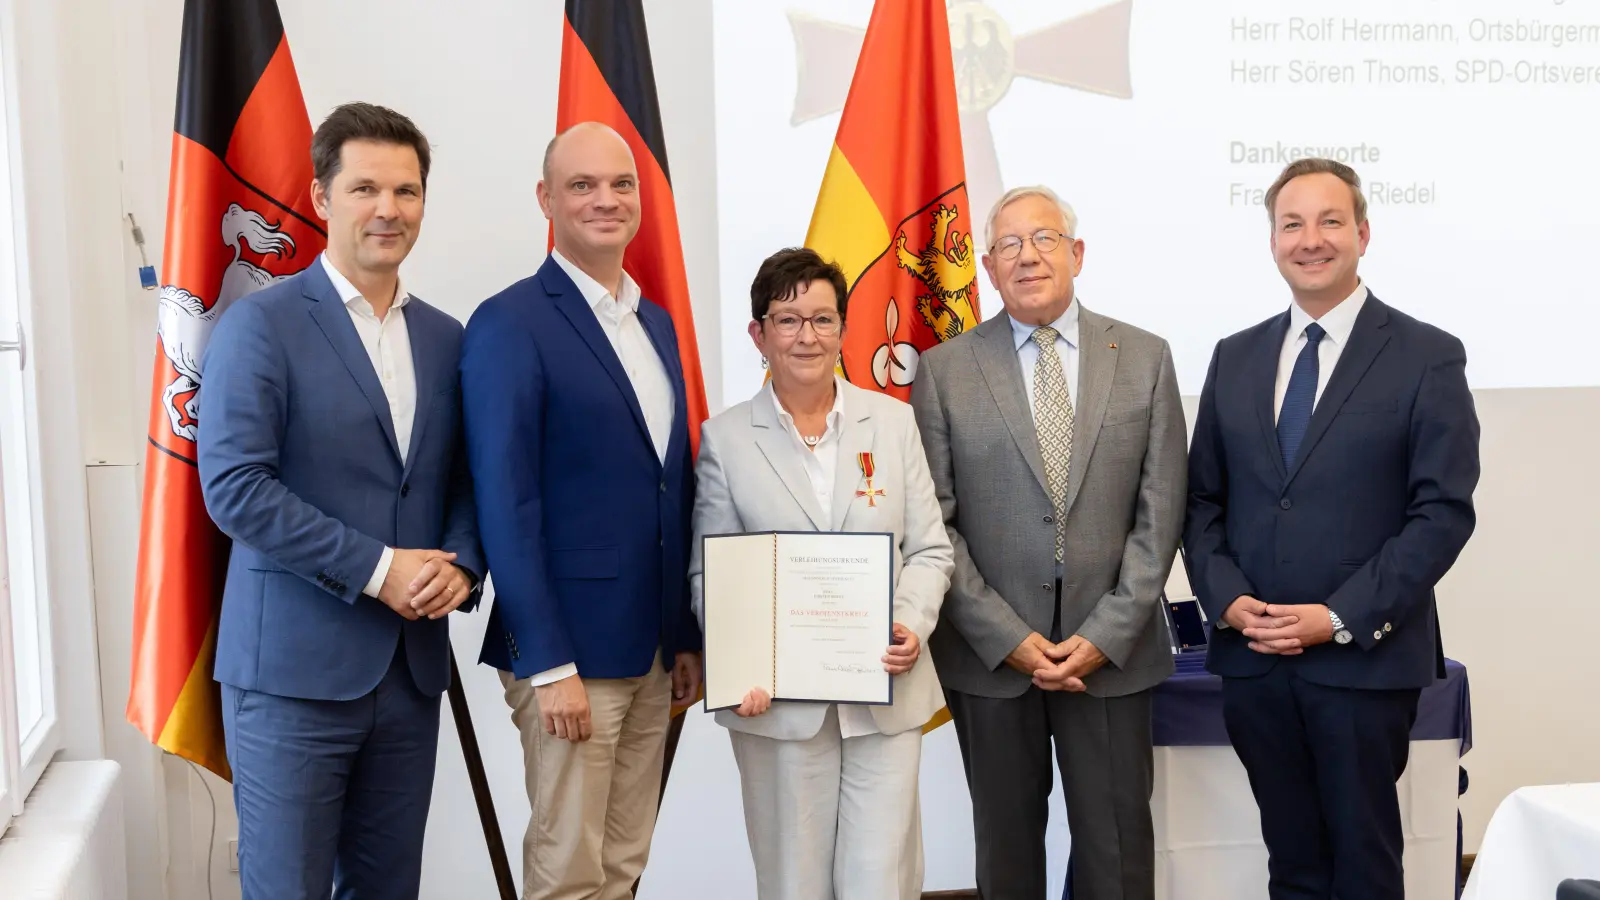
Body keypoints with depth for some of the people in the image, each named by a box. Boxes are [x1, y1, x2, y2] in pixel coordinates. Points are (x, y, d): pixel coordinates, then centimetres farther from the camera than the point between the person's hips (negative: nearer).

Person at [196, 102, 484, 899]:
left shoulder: (445, 338, 11)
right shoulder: (260, 324, -6)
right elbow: (233, 486, -14)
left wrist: (462, 565, -7)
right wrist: (376, 569, -16)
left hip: (413, 667, 5)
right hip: (294, 667, -5)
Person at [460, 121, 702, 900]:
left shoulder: (656, 323, 13)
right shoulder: (509, 325, -11)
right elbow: (507, 506, -15)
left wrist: (686, 636, 11)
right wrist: (549, 664, -18)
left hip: (652, 651, 7)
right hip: (570, 648, -7)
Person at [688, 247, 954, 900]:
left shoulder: (893, 421, 5)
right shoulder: (725, 438, 2)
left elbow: (930, 550, 6)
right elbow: (709, 572, 2)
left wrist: (911, 625, -13)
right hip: (777, 698, 0)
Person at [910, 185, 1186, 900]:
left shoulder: (1145, 358, 3)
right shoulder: (943, 371, 1)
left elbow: (1159, 513, 0)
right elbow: (934, 522, -3)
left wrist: (1105, 636, -8)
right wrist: (1008, 638, -9)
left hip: (1112, 652, 1)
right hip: (989, 655, 0)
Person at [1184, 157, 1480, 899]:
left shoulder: (1428, 357, -3)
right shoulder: (1235, 358, 10)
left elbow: (1443, 511, -8)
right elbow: (1203, 499, 10)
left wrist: (1340, 617, -15)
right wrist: (1226, 598, -6)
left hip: (1365, 661, -3)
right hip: (1252, 661, 3)